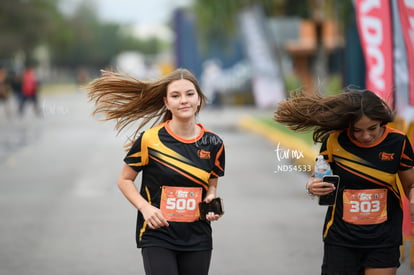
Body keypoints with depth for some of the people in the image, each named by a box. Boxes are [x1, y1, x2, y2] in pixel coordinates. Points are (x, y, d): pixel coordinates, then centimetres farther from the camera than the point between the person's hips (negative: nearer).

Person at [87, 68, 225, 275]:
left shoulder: (213, 144, 2)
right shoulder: (150, 140, -9)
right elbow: (124, 180, 2)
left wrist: (212, 203, -6)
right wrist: (145, 207, -14)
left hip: (198, 240, 4)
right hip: (157, 236, -4)